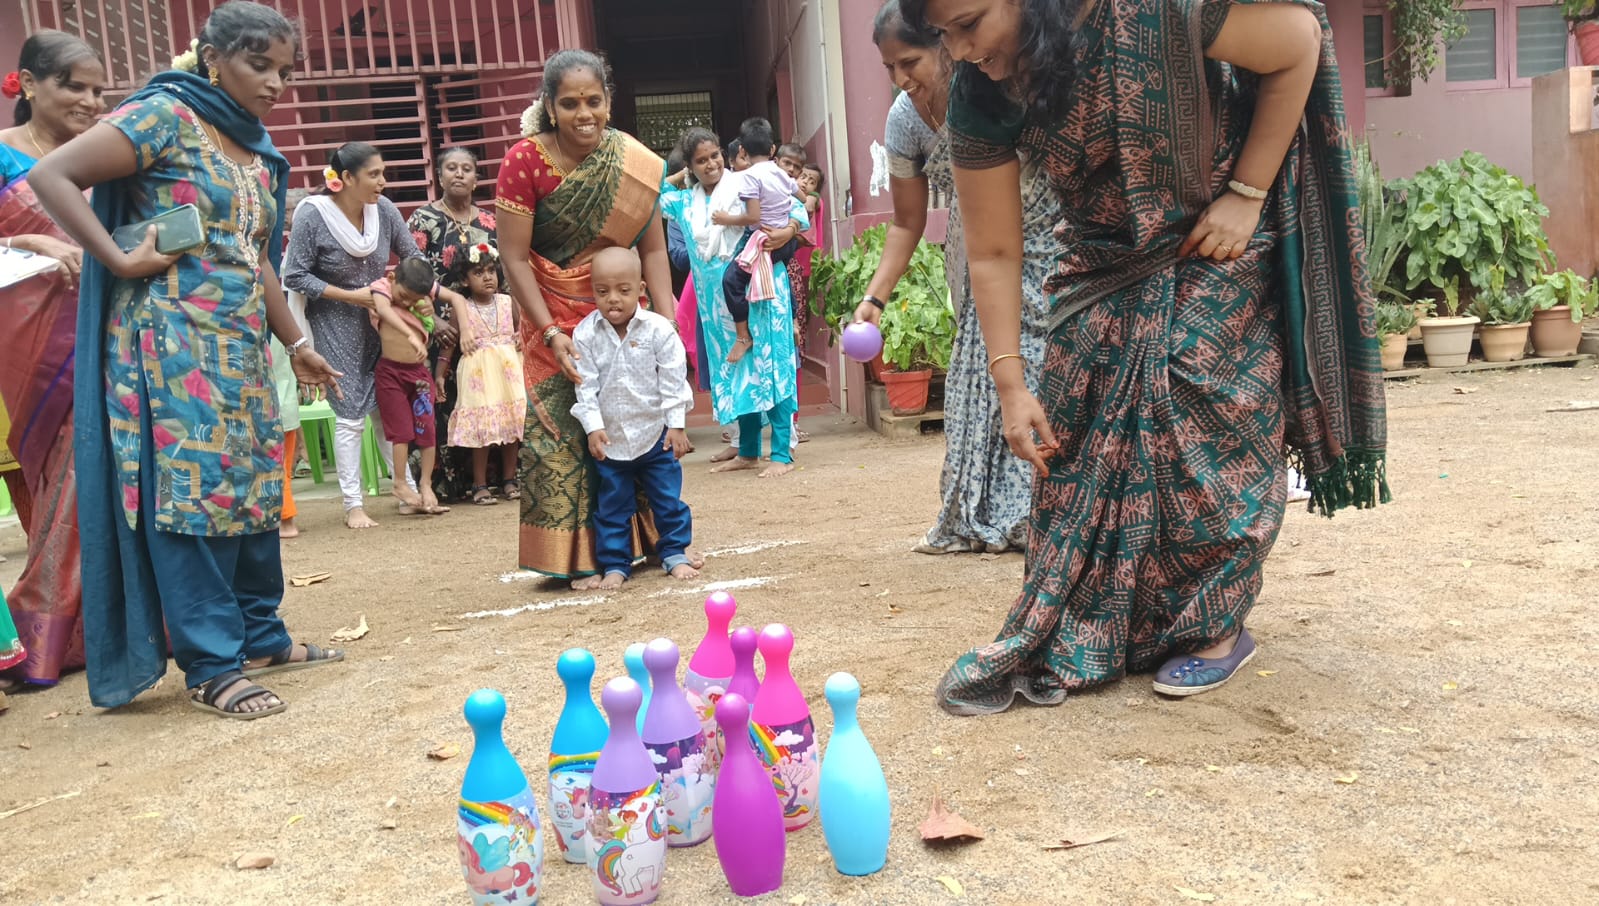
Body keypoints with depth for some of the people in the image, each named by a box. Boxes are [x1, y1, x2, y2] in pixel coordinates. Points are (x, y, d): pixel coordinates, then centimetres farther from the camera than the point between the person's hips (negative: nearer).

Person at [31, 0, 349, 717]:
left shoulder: (262, 154, 17)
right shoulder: (166, 116, -6)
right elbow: (51, 176, -12)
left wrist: (295, 345, 22)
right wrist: (122, 262, -17)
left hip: (242, 348, 8)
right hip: (172, 341, -8)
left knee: (252, 486, 10)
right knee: (192, 489, -7)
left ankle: (260, 636, 23)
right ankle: (212, 666, -2)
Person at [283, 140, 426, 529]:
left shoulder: (384, 209, -5)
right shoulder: (312, 214, -16)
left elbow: (414, 257, 6)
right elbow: (295, 276, -14)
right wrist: (351, 296, -17)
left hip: (379, 321, 4)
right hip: (335, 325, -4)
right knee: (351, 415, -1)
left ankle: (408, 486, 19)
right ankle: (353, 504, 9)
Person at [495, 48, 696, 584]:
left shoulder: (635, 163, -7)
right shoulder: (524, 162, -16)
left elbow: (652, 247, -3)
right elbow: (514, 257, -15)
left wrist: (667, 319, -11)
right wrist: (553, 334, -20)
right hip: (556, 317, -3)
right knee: (564, 430, -4)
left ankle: (649, 538, 20)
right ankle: (583, 555, 7)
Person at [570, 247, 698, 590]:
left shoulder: (658, 329, -11)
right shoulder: (585, 334, -8)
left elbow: (673, 380, -7)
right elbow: (586, 385, -6)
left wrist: (676, 424, -8)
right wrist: (593, 426, -12)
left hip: (655, 433, -1)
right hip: (609, 437, 1)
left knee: (668, 498, 9)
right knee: (612, 506, 9)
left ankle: (675, 554, 25)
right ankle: (615, 565, 19)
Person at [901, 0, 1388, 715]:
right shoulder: (980, 99, -18)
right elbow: (993, 253, -12)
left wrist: (1246, 196, -17)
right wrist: (1010, 385, -14)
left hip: (1218, 250, -3)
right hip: (1103, 267, 4)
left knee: (1206, 428, -9)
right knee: (1076, 439, -1)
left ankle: (1217, 628, 10)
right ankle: (1070, 637, 13)